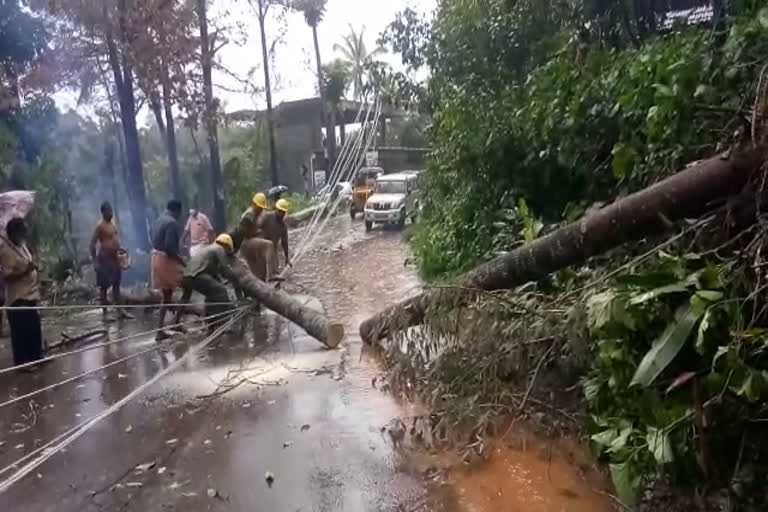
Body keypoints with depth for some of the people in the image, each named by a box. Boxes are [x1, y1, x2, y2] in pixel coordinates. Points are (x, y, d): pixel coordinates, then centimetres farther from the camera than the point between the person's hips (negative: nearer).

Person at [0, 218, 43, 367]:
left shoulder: (21, 246, 11)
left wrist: (35, 274, 14)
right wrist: (27, 270, -32)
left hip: (30, 295, 9)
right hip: (18, 298, -9)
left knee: (35, 329, 16)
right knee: (20, 332, -1)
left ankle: (35, 357, 28)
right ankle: (22, 362, 8)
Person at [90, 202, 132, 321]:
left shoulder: (113, 224, 12)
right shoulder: (100, 226, -13)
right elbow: (93, 244, -16)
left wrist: (119, 248, 9)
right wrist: (95, 261, -20)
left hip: (115, 258, 8)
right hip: (105, 259, -8)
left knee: (116, 285, 12)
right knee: (104, 287, 0)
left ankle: (120, 311, 18)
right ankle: (105, 313, 6)